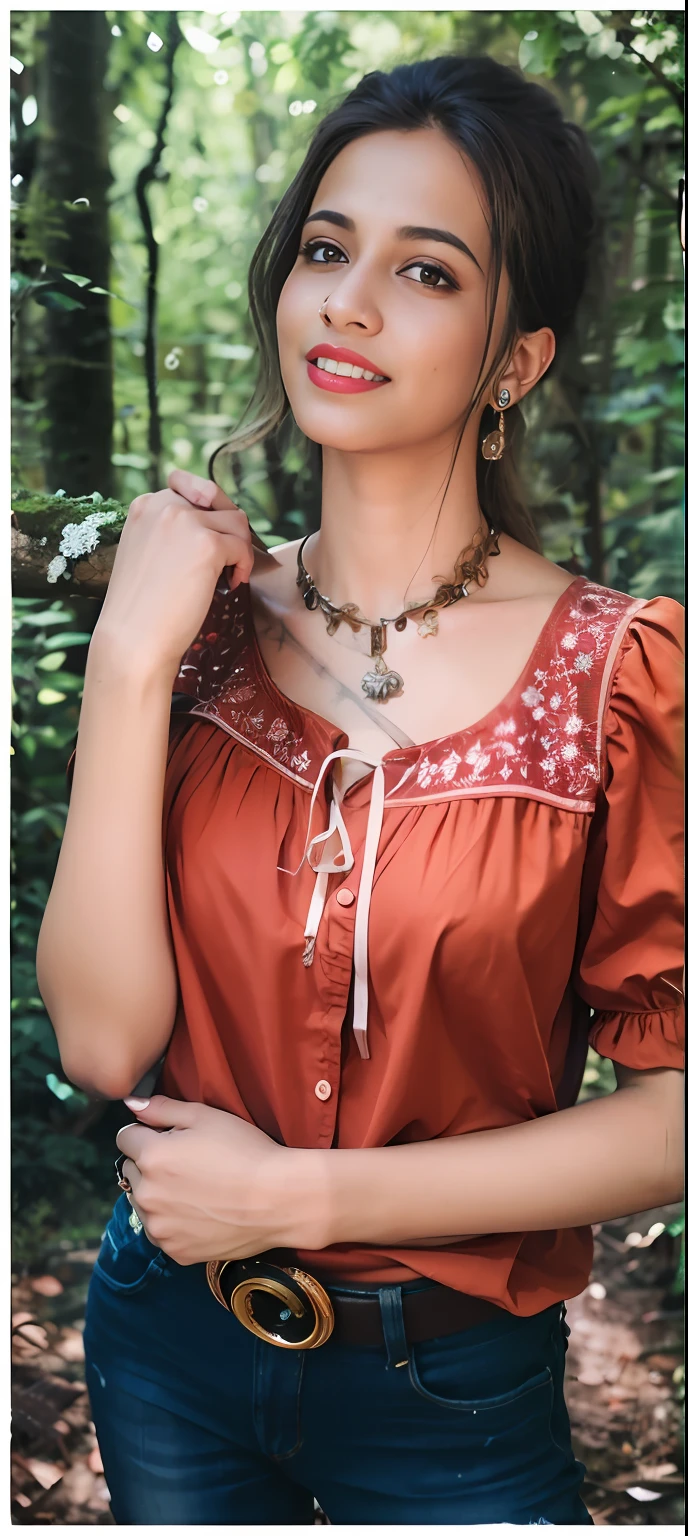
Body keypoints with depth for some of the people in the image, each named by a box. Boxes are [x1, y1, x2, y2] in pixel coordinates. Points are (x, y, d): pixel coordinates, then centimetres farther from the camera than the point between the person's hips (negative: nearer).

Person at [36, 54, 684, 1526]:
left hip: (455, 1395, -3)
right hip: (171, 1348, 4)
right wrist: (131, 661, -21)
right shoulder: (209, 619, -6)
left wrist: (301, 1196, -17)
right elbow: (105, 1042, -14)